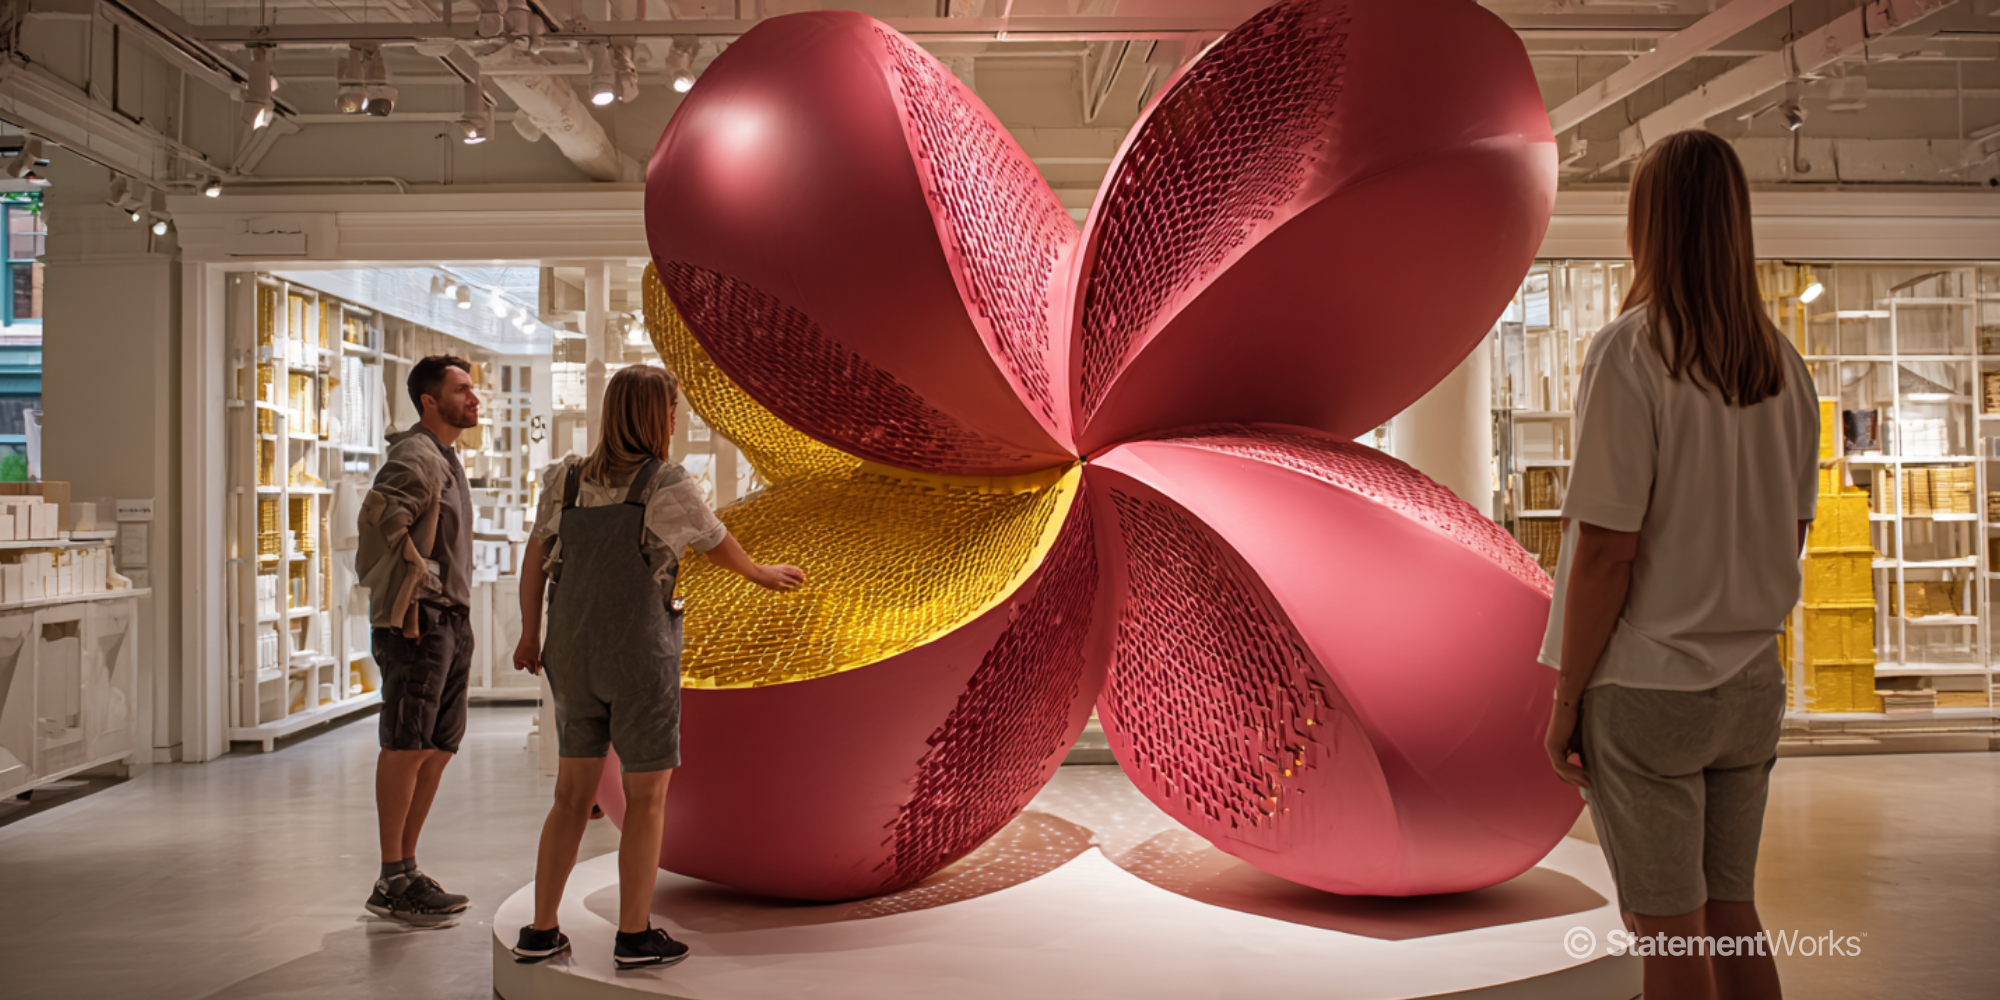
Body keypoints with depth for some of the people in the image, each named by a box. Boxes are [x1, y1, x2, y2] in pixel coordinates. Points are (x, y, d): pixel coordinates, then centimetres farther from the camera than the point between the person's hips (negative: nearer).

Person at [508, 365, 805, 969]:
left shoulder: (567, 479, 3)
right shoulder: (667, 488, -13)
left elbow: (535, 557, 9)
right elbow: (719, 546, 2)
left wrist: (529, 635, 22)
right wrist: (763, 575, 23)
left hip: (575, 657, 6)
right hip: (641, 659, -5)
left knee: (574, 793, 14)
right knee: (647, 797, 6)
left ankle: (542, 932, 15)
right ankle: (634, 936, 11)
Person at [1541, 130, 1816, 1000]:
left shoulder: (1631, 352, -15)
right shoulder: (1784, 366, 5)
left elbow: (1608, 548, -17)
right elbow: (1792, 534, 13)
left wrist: (1567, 698, -9)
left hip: (1647, 688, -6)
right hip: (1753, 683, 6)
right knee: (1731, 913, 18)